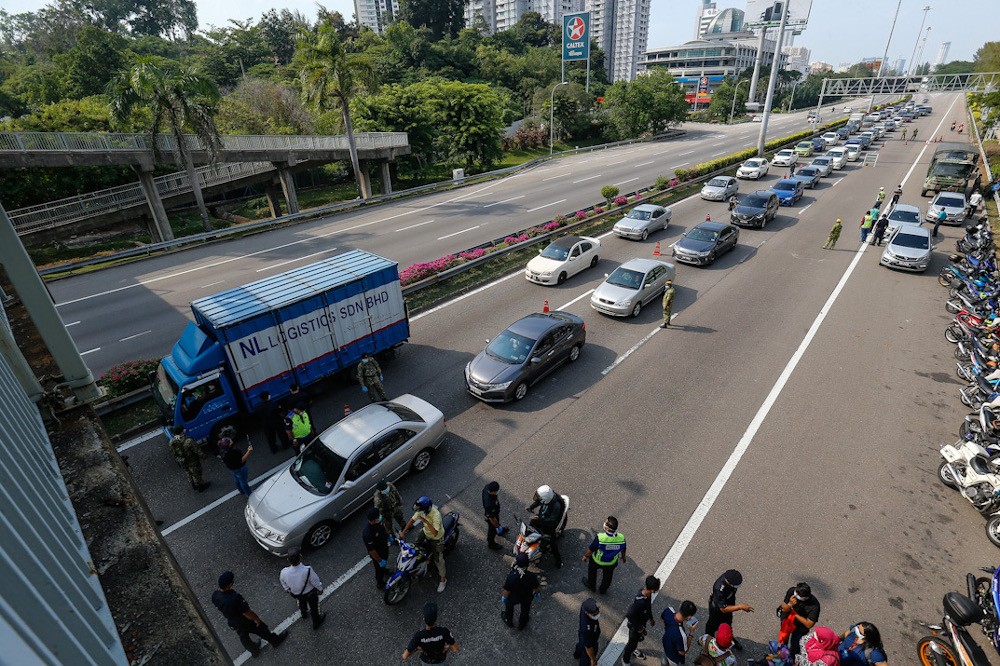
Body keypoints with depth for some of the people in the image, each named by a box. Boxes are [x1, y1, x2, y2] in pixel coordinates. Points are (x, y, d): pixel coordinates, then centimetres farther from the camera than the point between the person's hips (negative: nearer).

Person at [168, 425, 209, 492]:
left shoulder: (171, 442, -19)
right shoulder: (188, 441, -38)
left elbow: (172, 451, 1)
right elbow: (198, 451, -26)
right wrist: (204, 457, -9)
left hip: (182, 463, 6)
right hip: (192, 462, -6)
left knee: (189, 474, 30)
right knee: (196, 474, 20)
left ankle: (194, 485, 53)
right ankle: (200, 486, 43)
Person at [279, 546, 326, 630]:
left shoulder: (284, 573, -35)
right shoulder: (308, 571, -44)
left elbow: (285, 586, -11)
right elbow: (316, 582, -23)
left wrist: (289, 591, 12)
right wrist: (320, 589, -1)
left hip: (296, 594, 3)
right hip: (310, 594, -3)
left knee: (301, 604, 38)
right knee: (314, 607, 29)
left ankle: (304, 614, 69)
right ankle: (316, 623, 57)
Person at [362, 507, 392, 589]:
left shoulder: (380, 520, -25)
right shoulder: (367, 534, -45)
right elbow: (371, 550, -32)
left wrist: (388, 535, 16)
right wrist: (380, 561, -20)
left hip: (385, 547, 6)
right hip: (377, 553, -6)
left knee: (385, 561, 34)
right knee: (380, 567, 21)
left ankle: (384, 571, 67)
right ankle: (380, 583, 51)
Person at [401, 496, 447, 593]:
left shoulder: (435, 515, -41)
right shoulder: (421, 510, -20)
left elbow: (435, 533, -46)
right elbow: (412, 520, -6)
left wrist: (425, 521, -49)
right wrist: (403, 532, -10)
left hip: (436, 538, -6)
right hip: (425, 532, 6)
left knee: (438, 560, 0)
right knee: (415, 545, 17)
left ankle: (443, 580, 22)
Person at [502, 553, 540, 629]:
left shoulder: (511, 577, -40)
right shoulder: (532, 576, -36)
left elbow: (507, 590, -23)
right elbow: (535, 588, -16)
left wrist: (504, 597, -1)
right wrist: (537, 594, 7)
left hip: (513, 598, -1)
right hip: (527, 597, 1)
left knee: (509, 606, 33)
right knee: (525, 610, 32)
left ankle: (508, 621, 59)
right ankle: (522, 624, 59)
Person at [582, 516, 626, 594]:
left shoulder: (600, 537, -40)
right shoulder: (621, 538, -29)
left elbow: (590, 549, -23)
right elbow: (623, 549, -6)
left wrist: (585, 556, -2)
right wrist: (623, 557, 17)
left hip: (597, 561, -2)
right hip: (611, 563, 2)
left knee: (592, 569, 31)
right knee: (607, 576, 33)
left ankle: (591, 585, 53)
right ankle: (603, 589, 56)